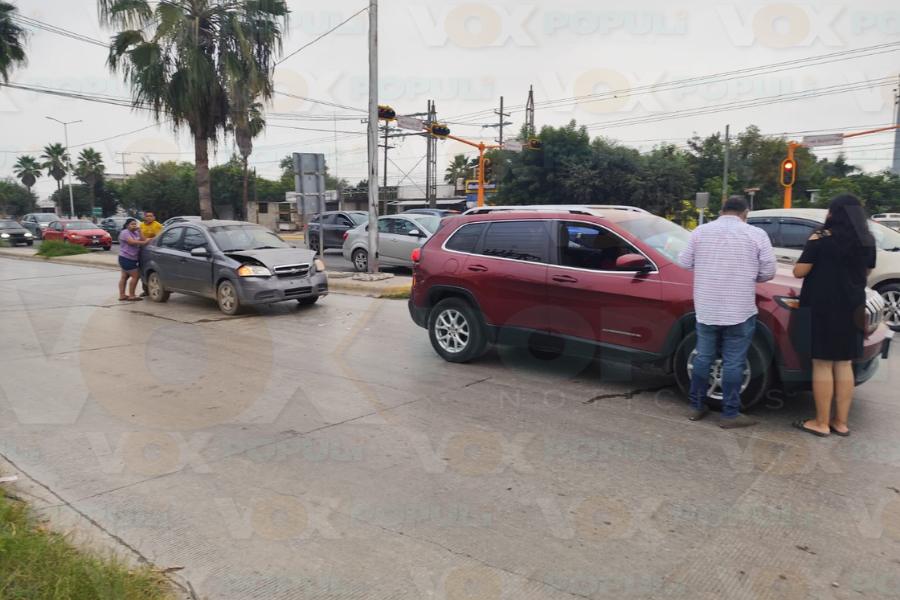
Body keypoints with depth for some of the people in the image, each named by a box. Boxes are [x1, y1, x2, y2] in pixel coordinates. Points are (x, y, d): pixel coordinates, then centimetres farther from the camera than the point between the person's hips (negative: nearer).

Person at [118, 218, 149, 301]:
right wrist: (144, 242, -23)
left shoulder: (136, 233, 16)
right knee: (135, 276, -10)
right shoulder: (125, 232, -10)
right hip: (127, 259, -9)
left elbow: (141, 240, 3)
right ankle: (131, 296, -7)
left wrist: (140, 232, -8)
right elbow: (132, 242, -24)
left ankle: (122, 295, 13)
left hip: (132, 259, 9)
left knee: (124, 276, 10)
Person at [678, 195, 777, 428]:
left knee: (703, 357, 14)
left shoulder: (701, 231, 3)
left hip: (706, 309, 3)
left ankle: (696, 406, 22)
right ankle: (730, 414, 10)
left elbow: (685, 262, 9)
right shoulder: (756, 234, -4)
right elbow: (768, 272, -2)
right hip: (740, 311, -3)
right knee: (733, 362, 3)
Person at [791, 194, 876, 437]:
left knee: (822, 364, 0)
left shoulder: (821, 239, -10)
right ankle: (841, 422, 17)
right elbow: (866, 273, 20)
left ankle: (821, 423, 6)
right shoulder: (867, 241, 8)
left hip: (822, 308, -6)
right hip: (852, 309, 6)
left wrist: (812, 248, 7)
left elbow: (799, 271, -10)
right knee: (844, 364, 11)